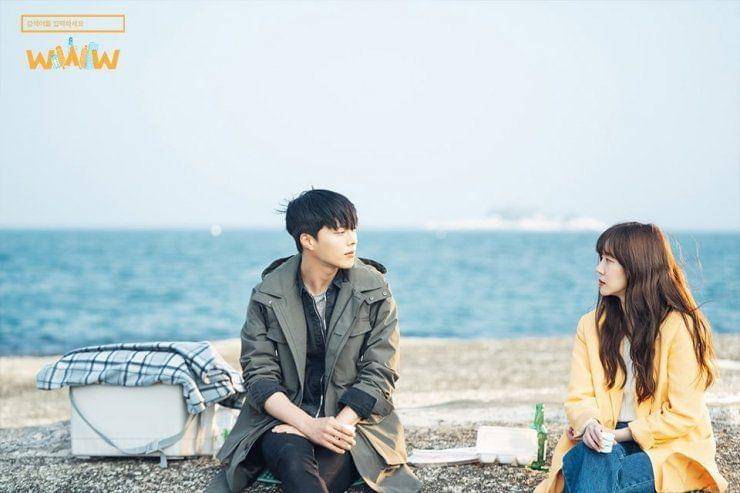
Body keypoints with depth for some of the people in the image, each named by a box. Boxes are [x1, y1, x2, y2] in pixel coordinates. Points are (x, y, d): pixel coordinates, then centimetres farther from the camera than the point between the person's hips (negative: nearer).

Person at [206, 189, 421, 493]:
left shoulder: (374, 290, 1)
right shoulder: (268, 294, 0)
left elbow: (379, 374, -3)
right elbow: (259, 375, -4)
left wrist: (337, 425, -18)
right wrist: (309, 426, -20)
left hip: (352, 419, 0)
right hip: (282, 419, 0)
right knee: (293, 457, -35)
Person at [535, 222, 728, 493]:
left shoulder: (679, 327, -8)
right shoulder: (590, 325, 9)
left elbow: (683, 416, -10)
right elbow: (579, 396, 4)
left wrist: (620, 434, -14)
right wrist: (588, 424, -20)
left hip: (668, 448, -4)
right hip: (607, 440, 4)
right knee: (596, 458, -34)